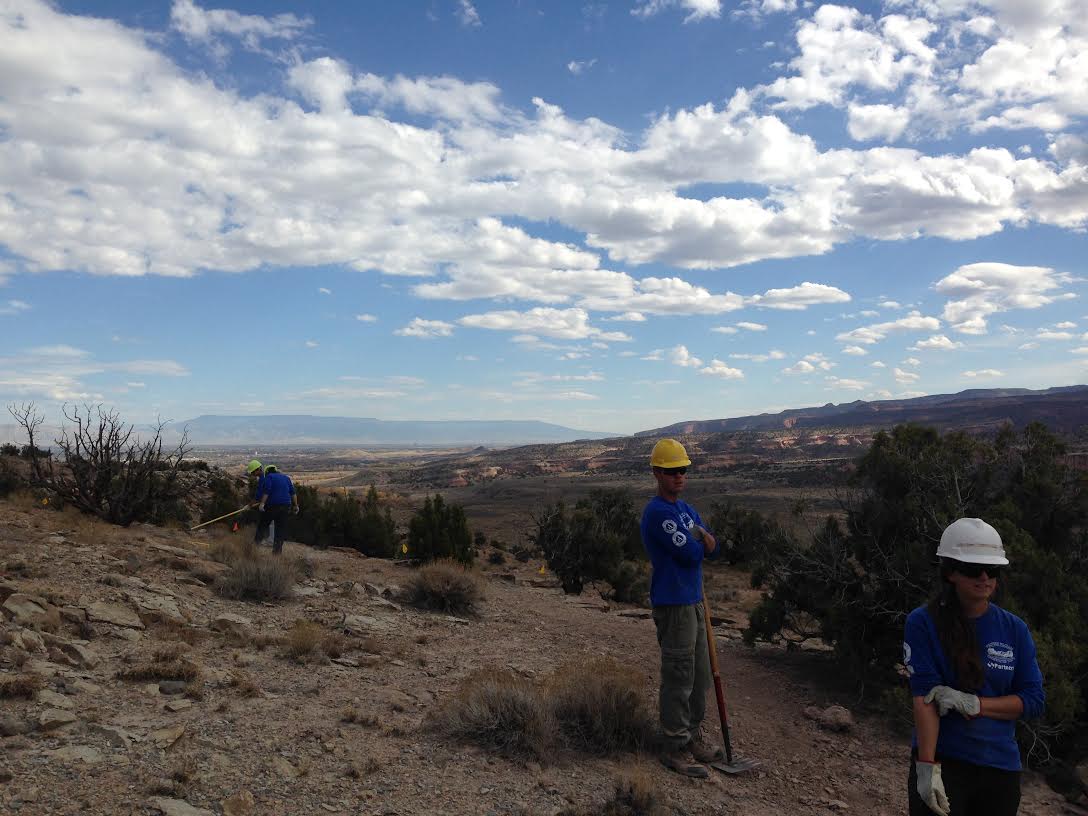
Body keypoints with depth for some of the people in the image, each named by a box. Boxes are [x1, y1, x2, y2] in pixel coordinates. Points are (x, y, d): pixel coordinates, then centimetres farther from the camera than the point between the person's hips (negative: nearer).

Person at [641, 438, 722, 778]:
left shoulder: (687, 510, 14)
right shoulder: (658, 512, -17)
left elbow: (712, 548, 10)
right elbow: (690, 553, -21)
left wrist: (701, 537, -12)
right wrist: (700, 543, 1)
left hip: (693, 600, 10)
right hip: (673, 605, -10)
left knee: (699, 675, 18)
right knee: (678, 677, -3)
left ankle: (692, 736, 32)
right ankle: (675, 748, 8)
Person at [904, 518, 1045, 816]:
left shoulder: (1014, 629, 2)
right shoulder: (923, 623, -9)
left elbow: (1034, 699, 1)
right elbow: (924, 697, -15)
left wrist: (973, 704, -14)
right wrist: (926, 767, -22)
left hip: (1001, 768, 4)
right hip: (942, 763, -3)